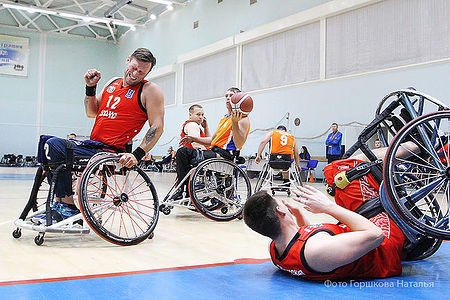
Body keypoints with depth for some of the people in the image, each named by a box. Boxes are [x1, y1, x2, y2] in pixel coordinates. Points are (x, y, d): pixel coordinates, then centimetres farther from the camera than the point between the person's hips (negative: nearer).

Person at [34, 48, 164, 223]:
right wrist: (90, 87, 6)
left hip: (110, 152, -8)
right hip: (92, 144, 8)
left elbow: (157, 127, -11)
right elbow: (91, 113, 21)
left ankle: (68, 207, -10)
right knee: (46, 141, 12)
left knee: (54, 145, -18)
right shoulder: (112, 83, 17)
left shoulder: (150, 90, -4)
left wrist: (137, 155, -21)